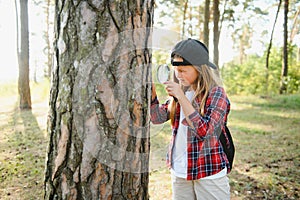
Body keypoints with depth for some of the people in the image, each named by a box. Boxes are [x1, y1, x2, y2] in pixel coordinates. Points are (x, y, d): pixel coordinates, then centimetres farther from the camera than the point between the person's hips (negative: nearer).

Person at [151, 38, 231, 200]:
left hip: (209, 173, -5)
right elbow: (157, 117, 0)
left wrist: (181, 97, -25)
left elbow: (205, 132, -22)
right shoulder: (181, 91, 4)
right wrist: (150, 89, -14)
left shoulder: (216, 93, -12)